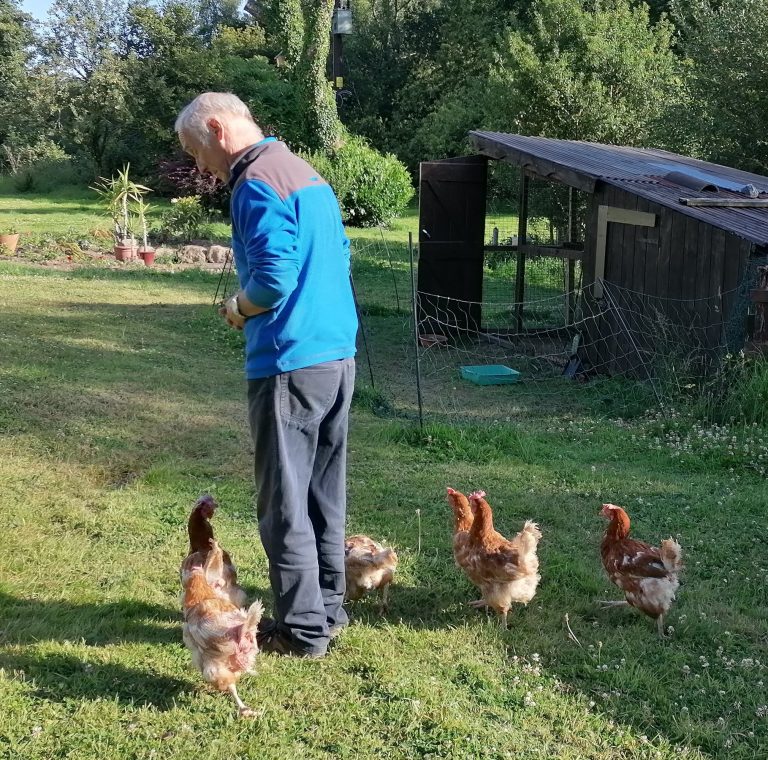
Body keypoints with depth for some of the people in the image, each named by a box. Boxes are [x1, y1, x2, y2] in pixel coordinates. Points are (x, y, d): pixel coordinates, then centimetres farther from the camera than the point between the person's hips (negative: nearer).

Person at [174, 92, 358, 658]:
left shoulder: (258, 182, -13)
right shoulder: (307, 173, 15)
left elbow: (274, 274, -23)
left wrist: (240, 309, -4)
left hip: (290, 362, -9)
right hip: (338, 354, 9)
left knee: (284, 504, 1)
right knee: (325, 493, 17)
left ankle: (303, 629, 9)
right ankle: (328, 606, 27)